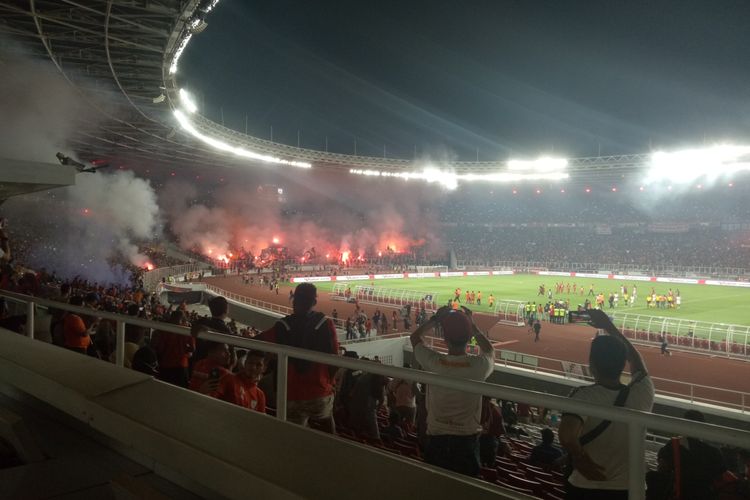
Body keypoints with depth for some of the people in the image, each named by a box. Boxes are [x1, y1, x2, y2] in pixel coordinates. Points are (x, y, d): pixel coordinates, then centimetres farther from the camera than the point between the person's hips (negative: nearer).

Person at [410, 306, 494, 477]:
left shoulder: (434, 362, -18)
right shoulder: (480, 365, -18)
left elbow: (415, 337, 3)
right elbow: (489, 350, 8)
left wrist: (436, 319, 9)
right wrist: (472, 325, 7)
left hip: (437, 438, 0)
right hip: (467, 439, 0)